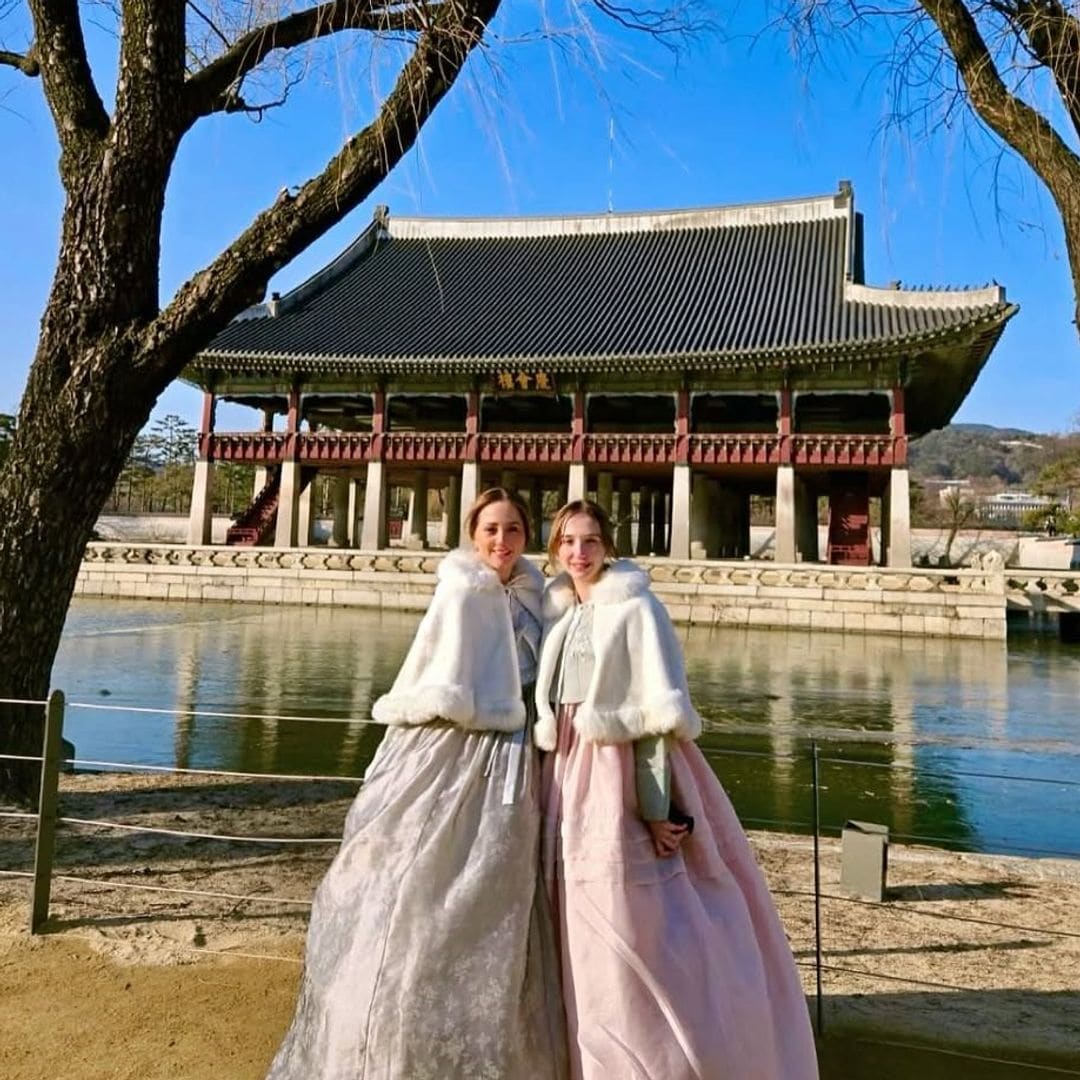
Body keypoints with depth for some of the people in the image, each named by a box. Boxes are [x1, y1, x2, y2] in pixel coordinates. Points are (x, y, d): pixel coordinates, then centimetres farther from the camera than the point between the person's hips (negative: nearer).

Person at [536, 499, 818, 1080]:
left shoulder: (636, 608, -8)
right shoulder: (556, 613, 11)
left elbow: (658, 713, -13)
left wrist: (656, 807, -19)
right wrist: (555, 787, 12)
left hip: (624, 774, -6)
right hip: (569, 775, 6)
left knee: (636, 921, -4)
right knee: (586, 931, 13)